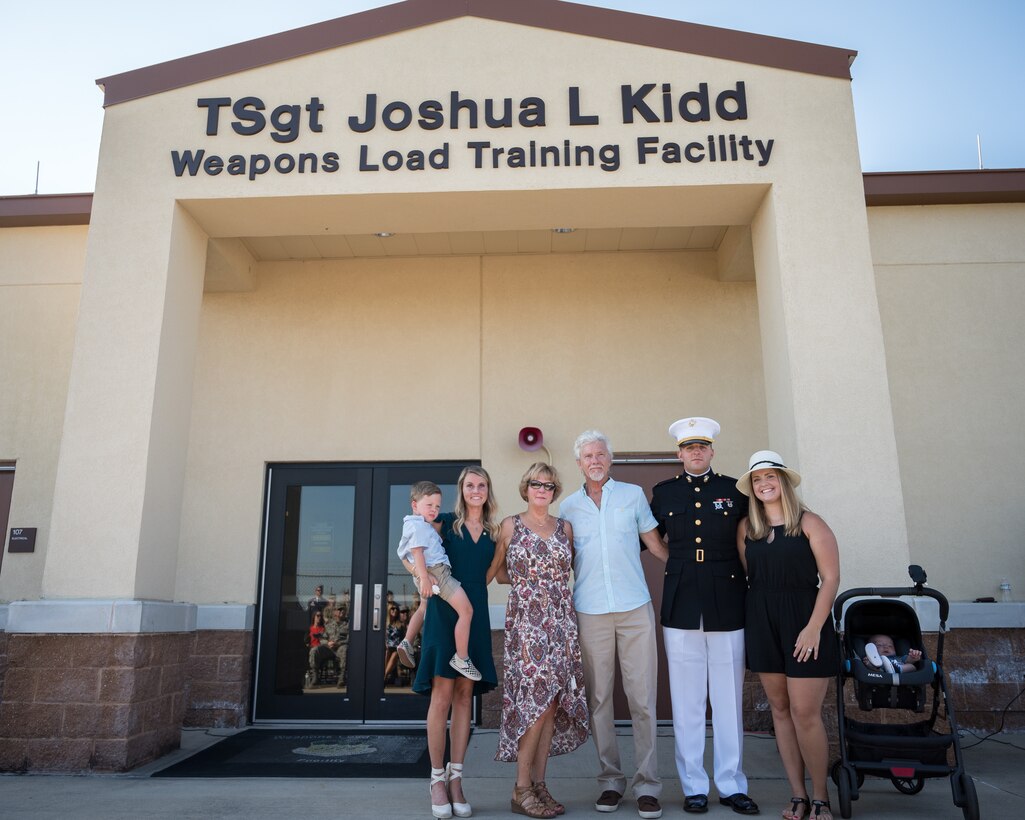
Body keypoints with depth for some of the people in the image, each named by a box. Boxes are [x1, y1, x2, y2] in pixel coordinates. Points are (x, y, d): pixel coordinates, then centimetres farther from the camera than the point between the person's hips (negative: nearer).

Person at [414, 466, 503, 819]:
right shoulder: (446, 522, 2)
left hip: (475, 615, 4)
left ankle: (456, 778, 11)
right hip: (444, 613, -3)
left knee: (465, 695, 5)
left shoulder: (494, 532, 12)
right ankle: (437, 779, 3)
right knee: (442, 695, -6)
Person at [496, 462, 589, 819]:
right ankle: (522, 788, 2)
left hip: (561, 620, 4)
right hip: (525, 619, -4)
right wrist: (528, 580, 4)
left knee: (552, 701, 3)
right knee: (538, 698, -9)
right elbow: (499, 573, 8)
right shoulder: (510, 525, 2)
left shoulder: (565, 527, 11)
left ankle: (539, 783, 14)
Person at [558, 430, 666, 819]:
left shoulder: (633, 494, 7)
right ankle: (610, 779, 18)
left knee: (642, 698, -2)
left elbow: (655, 542, 12)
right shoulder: (569, 506, 11)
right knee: (599, 699, 5)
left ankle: (647, 784, 8)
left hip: (635, 609, -1)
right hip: (590, 612, 1)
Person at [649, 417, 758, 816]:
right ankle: (694, 786, 16)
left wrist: (752, 587, 4)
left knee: (729, 700, 7)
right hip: (681, 607, 0)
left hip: (727, 607, 0)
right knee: (687, 702, 5)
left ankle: (732, 785, 19)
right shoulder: (663, 493, 8)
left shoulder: (735, 490, 6)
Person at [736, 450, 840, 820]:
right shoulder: (746, 528, 8)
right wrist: (750, 619, 0)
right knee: (780, 709, 8)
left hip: (804, 623, -4)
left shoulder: (809, 523, -4)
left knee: (805, 713, -5)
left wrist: (813, 627, -13)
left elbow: (830, 578, -7)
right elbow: (745, 576, 10)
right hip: (762, 624, 4)